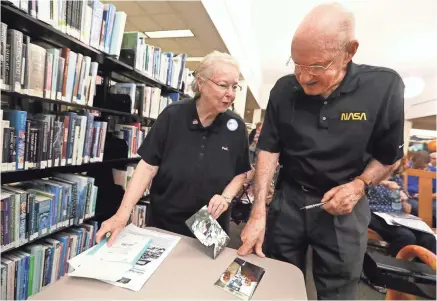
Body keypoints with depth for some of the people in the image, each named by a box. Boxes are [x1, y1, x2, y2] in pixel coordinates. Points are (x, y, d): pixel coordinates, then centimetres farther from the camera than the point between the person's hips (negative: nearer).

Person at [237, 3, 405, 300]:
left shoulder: (384, 86, -12)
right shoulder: (284, 90, -9)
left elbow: (390, 154, 0)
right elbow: (269, 150, -7)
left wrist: (359, 185, -18)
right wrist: (258, 212, -15)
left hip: (345, 206, -1)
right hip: (289, 198, 2)